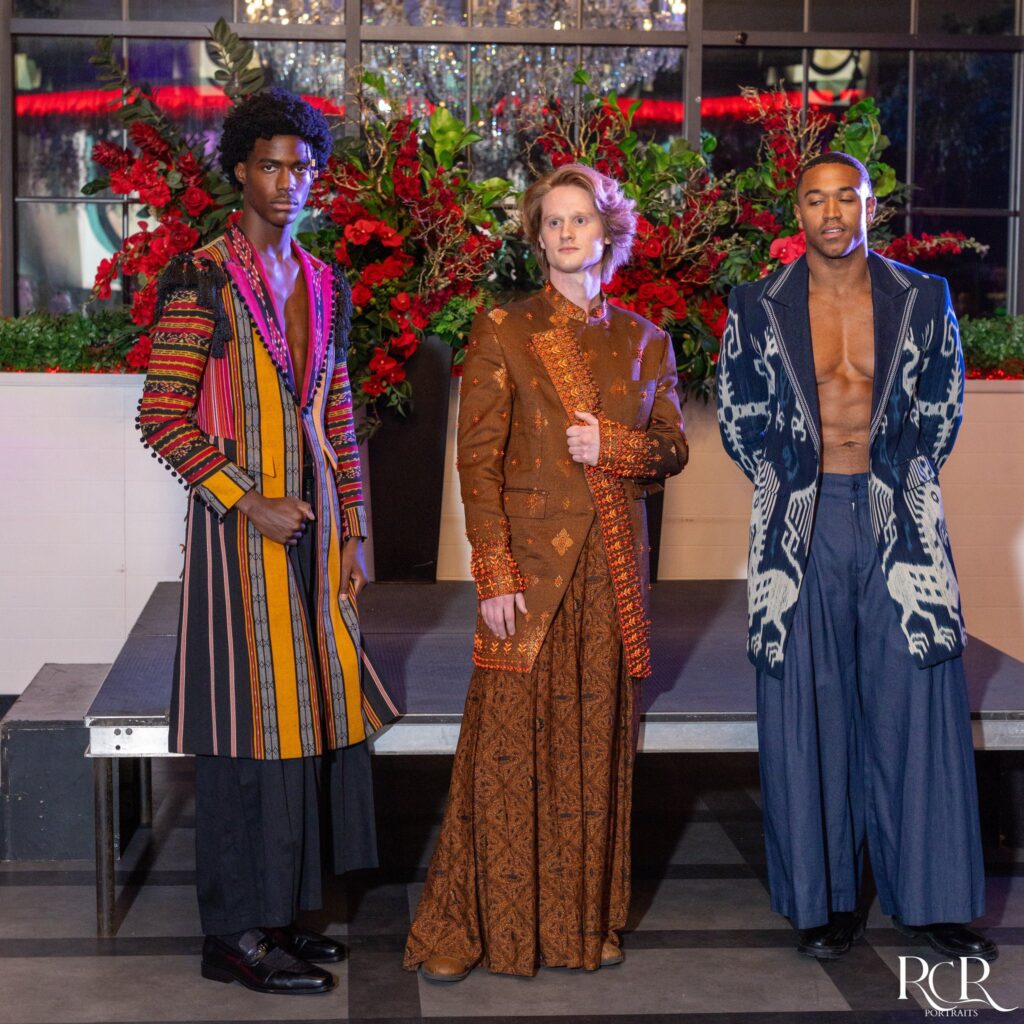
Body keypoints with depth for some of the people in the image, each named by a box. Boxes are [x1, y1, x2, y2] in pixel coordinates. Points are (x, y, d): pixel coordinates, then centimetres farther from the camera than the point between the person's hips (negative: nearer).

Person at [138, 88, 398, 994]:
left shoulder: (325, 287, 12)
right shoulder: (202, 279, -7)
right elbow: (161, 416, -11)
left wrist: (353, 535, 12)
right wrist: (246, 501, -15)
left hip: (314, 523, 6)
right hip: (240, 521, -6)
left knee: (313, 709, 9)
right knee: (251, 719, -3)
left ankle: (279, 911, 22)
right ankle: (235, 933, 8)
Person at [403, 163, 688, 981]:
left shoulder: (643, 342, 9)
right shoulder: (502, 331, -1)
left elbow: (673, 449, 12)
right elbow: (477, 460, -5)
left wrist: (612, 445, -9)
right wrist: (495, 576, -12)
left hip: (612, 568, 3)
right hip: (530, 562, -3)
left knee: (597, 742, 9)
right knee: (507, 744, -1)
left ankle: (589, 919, 22)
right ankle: (464, 925, 11)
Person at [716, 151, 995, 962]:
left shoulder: (923, 300, 6)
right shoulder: (759, 309, 4)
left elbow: (942, 407, 9)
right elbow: (737, 417, 8)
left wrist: (896, 486, 2)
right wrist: (797, 488, 2)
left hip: (898, 520, 1)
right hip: (800, 524, 0)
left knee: (915, 707, 1)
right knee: (809, 712, 2)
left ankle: (930, 899, 10)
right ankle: (823, 898, 11)